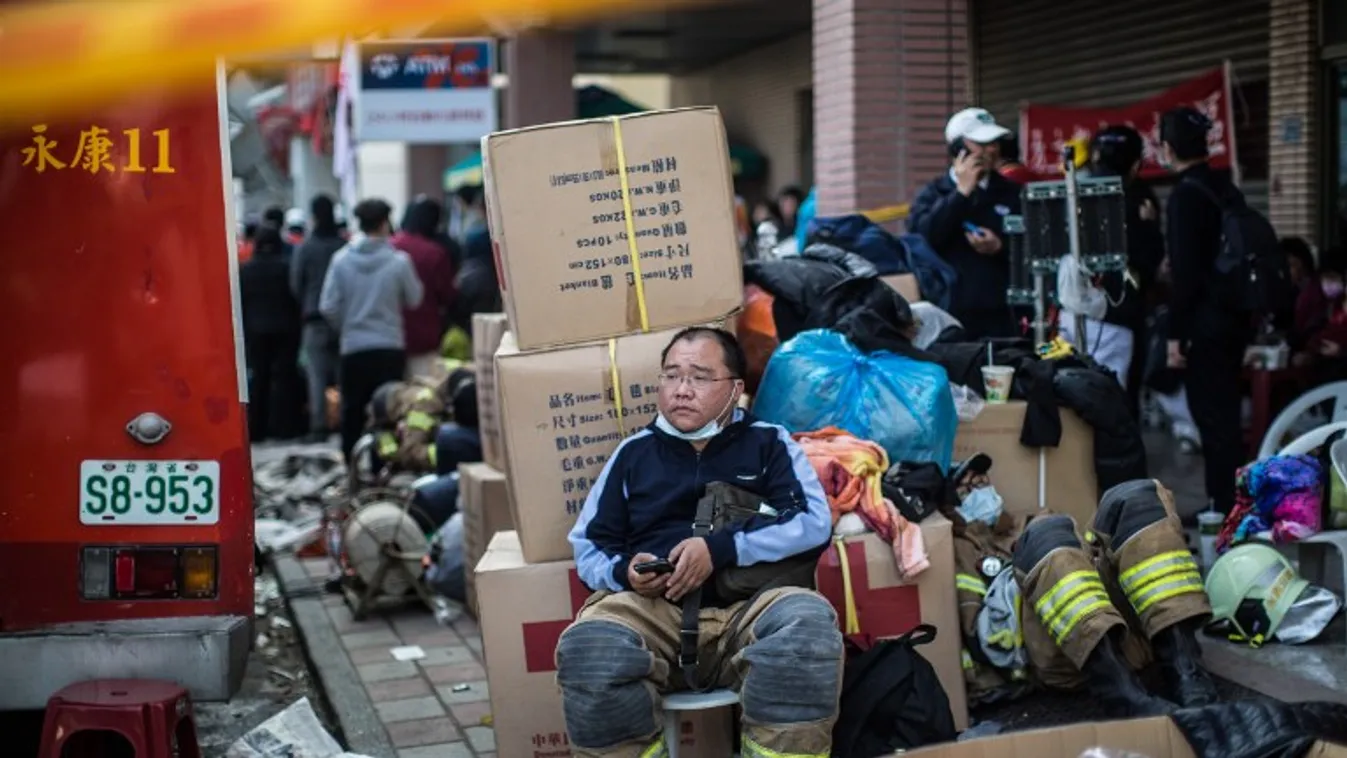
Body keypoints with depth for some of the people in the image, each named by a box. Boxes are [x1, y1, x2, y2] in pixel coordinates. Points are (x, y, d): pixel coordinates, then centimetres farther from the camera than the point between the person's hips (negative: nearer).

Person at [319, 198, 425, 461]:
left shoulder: (341, 260, -6)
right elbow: (414, 299, 2)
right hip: (390, 346, -1)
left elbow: (328, 307, -4)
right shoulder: (399, 260, -11)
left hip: (353, 348, 2)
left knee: (352, 411, 11)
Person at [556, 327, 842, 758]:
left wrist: (720, 549, -9)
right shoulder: (634, 451, 22)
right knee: (587, 645, -34)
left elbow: (815, 522, 2)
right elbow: (587, 546, 20)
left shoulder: (768, 442, 17)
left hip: (749, 606, -1)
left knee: (808, 620, -36)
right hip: (654, 612, 1)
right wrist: (624, 572, -4)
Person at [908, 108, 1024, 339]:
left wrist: (1000, 248, -10)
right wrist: (961, 192, -6)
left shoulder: (1012, 193, 12)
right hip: (948, 315, -1)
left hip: (1000, 316, 2)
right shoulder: (933, 194, 9)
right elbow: (921, 238, -11)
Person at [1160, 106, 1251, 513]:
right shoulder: (1225, 187, 10)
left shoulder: (1185, 195, -15)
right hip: (1235, 316, 9)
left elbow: (1184, 271, -19)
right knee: (1222, 413, 16)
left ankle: (1226, 508, 1)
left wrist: (1176, 335, -15)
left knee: (1213, 417, -3)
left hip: (1206, 324, -9)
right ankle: (1226, 502, 24)